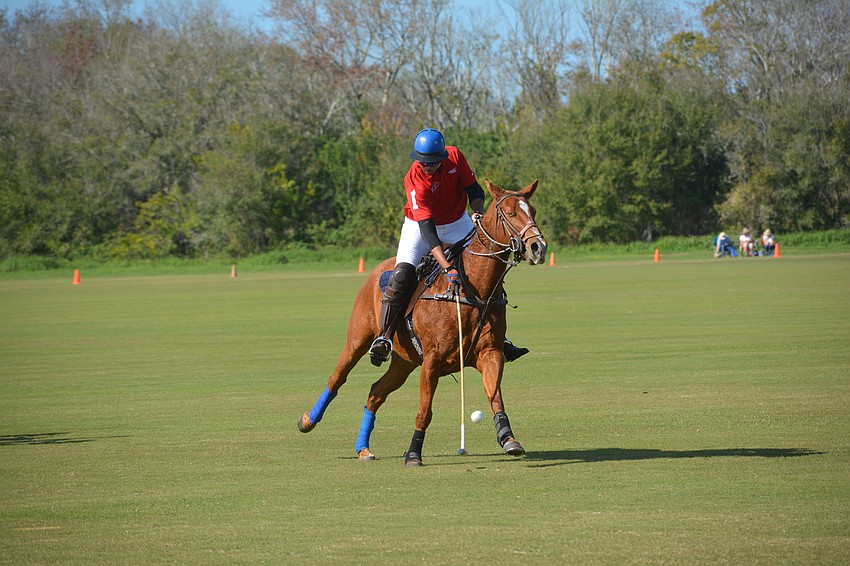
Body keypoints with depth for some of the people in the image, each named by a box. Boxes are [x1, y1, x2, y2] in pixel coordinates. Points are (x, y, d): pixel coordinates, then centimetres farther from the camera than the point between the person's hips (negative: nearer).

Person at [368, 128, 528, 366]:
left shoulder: (455, 156, -19)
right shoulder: (414, 181, -31)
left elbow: (474, 189, -6)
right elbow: (427, 230, -37)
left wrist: (478, 213, -29)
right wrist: (447, 267, -47)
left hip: (457, 223, 4)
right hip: (420, 225, -4)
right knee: (402, 274, -25)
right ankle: (384, 338, -20)